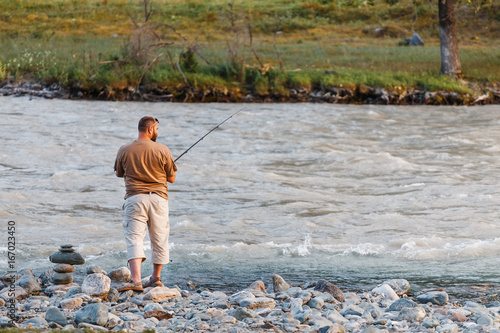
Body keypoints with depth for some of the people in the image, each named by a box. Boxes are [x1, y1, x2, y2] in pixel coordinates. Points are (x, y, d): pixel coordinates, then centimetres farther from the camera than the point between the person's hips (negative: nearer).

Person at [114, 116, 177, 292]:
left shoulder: (124, 150, 0)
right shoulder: (163, 150, -4)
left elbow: (119, 173, 15)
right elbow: (171, 178, 4)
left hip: (135, 197, 0)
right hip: (158, 198, 0)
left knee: (134, 238, -6)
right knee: (159, 239, 15)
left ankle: (136, 280, -21)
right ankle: (156, 278, 26)